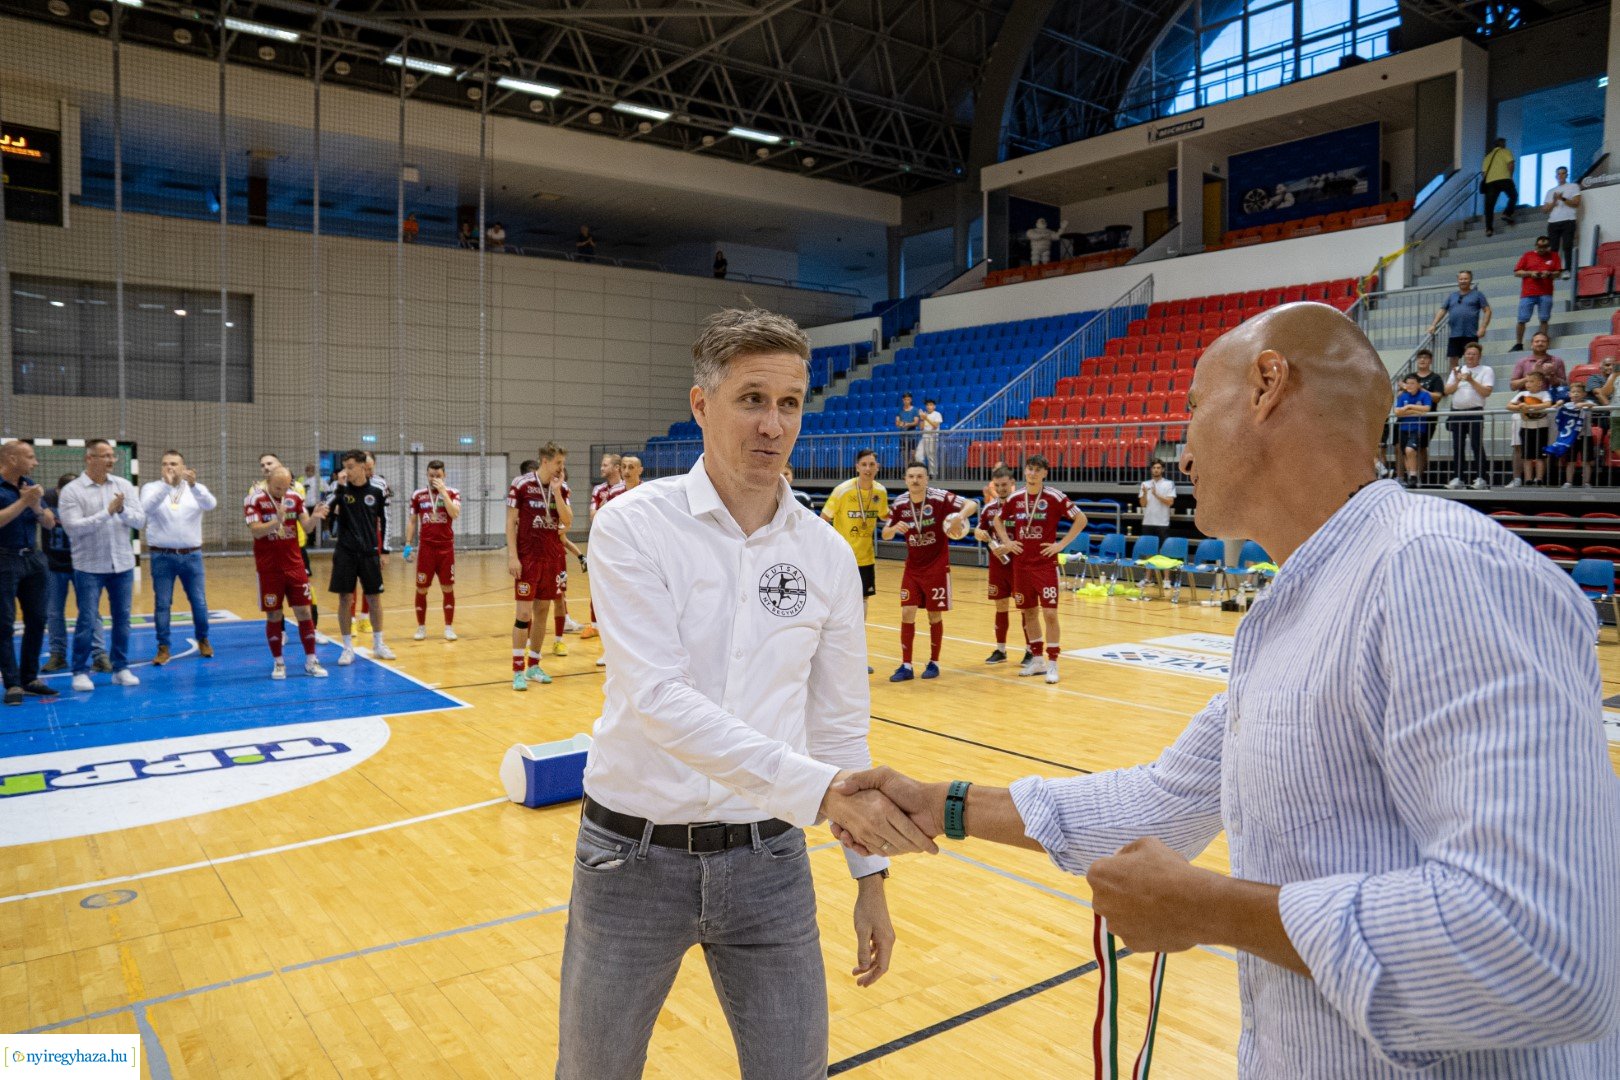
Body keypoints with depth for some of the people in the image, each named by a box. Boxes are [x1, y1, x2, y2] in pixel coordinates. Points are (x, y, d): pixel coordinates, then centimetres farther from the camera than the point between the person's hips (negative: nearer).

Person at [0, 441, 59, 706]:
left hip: (32, 558, 6)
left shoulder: (30, 485, 9)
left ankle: (30, 678, 17)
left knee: (36, 620, 8)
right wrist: (23, 502, -21)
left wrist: (36, 506, -11)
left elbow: (50, 523, 8)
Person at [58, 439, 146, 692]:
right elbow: (73, 527, -15)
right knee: (87, 621, 0)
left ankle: (121, 668, 18)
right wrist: (107, 512, -20)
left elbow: (140, 520, -1)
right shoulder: (71, 491, -6)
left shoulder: (124, 486, 4)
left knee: (122, 619, 8)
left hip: (123, 565, 3)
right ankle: (80, 672, 12)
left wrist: (122, 511, -21)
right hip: (89, 567, -3)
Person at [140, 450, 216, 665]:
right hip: (162, 557, -1)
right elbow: (147, 507, -20)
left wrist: (193, 485, -37)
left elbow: (210, 504, -18)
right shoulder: (151, 488, 1)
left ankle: (203, 640, 26)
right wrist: (166, 484, -34)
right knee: (162, 604, 2)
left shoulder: (196, 489, 3)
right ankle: (164, 647, 11)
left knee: (199, 602, 7)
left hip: (191, 556, 1)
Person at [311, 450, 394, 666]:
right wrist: (318, 515, -36)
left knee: (374, 598, 6)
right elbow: (326, 514, -12)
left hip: (369, 553, 1)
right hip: (345, 553, 0)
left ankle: (378, 645, 21)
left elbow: (385, 522, 8)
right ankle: (348, 648, 12)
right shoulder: (340, 488, -2)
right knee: (345, 598, 1)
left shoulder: (376, 490, 0)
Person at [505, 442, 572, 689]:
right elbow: (511, 522, -7)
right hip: (528, 556, -5)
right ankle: (518, 671, 1)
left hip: (553, 556, 5)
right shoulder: (521, 485, -8)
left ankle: (534, 665, 18)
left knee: (542, 609, 9)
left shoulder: (562, 488, 5)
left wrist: (556, 492, -13)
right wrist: (512, 556, -13)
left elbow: (568, 522, -3)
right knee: (524, 611, -5)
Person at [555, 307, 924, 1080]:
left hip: (768, 856, 3)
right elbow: (658, 699, -23)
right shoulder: (633, 527, -12)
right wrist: (821, 790, -31)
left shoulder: (827, 555, -1)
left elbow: (840, 722, 6)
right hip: (634, 852, -2)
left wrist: (869, 871, 7)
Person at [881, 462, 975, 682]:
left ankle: (934, 663, 20)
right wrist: (895, 528, -20)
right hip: (912, 567, 3)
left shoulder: (940, 497, -14)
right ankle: (906, 666, 6)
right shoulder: (900, 504, -4)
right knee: (907, 613, -2)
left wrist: (959, 517, -37)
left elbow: (972, 504, -16)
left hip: (937, 567, -3)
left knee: (935, 616, 4)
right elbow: (885, 535, 3)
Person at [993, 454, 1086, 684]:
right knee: (1029, 612, 10)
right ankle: (1037, 660, 22)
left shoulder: (1054, 497, -9)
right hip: (1021, 564, 4)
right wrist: (1007, 541, 7)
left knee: (1049, 613, -8)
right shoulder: (1015, 498, 3)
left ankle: (1052, 663, 1)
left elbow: (1081, 519, -6)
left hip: (1046, 564, -4)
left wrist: (1062, 544, -10)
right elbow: (999, 520, 20)